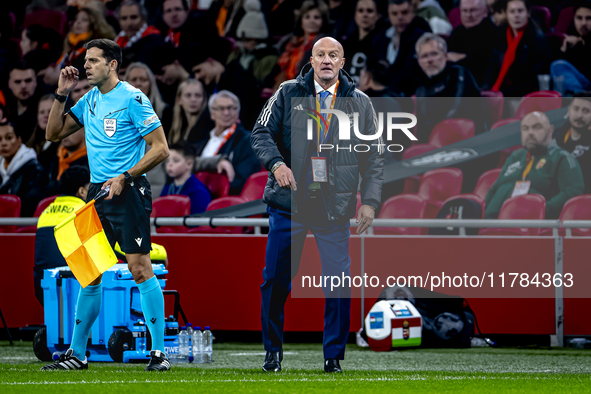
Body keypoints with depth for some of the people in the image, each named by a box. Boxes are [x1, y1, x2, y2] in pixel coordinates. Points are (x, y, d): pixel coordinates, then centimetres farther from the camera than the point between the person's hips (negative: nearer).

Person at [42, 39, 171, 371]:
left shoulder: (132, 99, -8)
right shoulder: (90, 100, 14)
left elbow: (160, 148, -10)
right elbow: (54, 133, 21)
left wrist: (124, 178, -16)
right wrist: (62, 95, 9)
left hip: (128, 192, -7)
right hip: (97, 193, 7)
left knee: (140, 269, -11)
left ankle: (159, 352, -9)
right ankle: (77, 354, 14)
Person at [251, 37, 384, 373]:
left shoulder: (359, 103, 8)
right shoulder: (288, 94, 6)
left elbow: (374, 157, 9)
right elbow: (262, 133, 4)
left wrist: (370, 201, -1)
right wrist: (276, 163, -16)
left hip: (335, 207, 0)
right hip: (289, 203, 0)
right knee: (276, 279, 1)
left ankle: (334, 355, 7)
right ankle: (273, 351, 16)